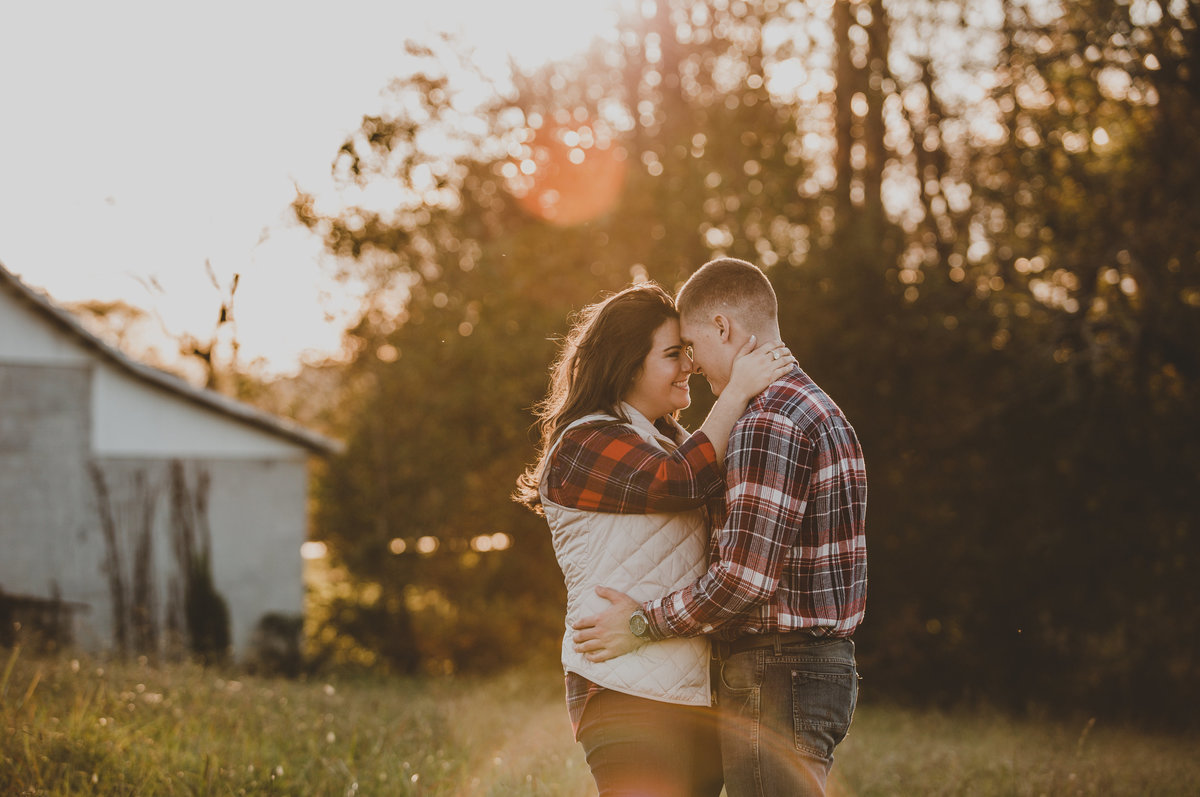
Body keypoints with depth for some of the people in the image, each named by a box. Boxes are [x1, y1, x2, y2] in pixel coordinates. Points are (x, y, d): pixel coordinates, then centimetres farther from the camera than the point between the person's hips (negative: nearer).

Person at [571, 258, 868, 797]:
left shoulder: (767, 424, -16)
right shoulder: (821, 411, 18)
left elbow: (744, 577, -23)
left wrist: (644, 624, -11)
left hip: (776, 678, -10)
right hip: (824, 666, 10)